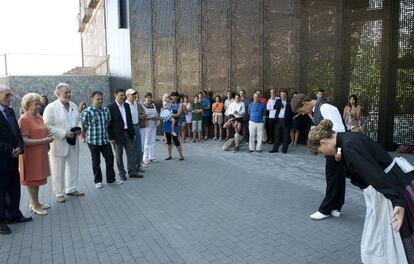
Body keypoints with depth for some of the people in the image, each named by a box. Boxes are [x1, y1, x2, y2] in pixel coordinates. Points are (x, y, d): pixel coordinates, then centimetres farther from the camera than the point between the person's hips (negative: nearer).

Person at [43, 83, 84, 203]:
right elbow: (48, 126, -17)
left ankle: (72, 189, 31)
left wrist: (79, 128, -3)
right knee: (58, 170, 5)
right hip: (58, 144, -6)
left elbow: (78, 120, 18)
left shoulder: (74, 105, 7)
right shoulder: (51, 107, -12)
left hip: (73, 142, 6)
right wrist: (64, 133, -22)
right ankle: (59, 193, 19)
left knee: (74, 167, 15)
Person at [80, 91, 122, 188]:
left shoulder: (106, 110, 5)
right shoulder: (87, 112, -12)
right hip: (93, 141, -5)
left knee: (110, 158, 7)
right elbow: (82, 125, -6)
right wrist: (84, 136, 2)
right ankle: (98, 181, 22)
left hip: (105, 140, 5)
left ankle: (111, 179, 22)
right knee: (96, 161, 8)